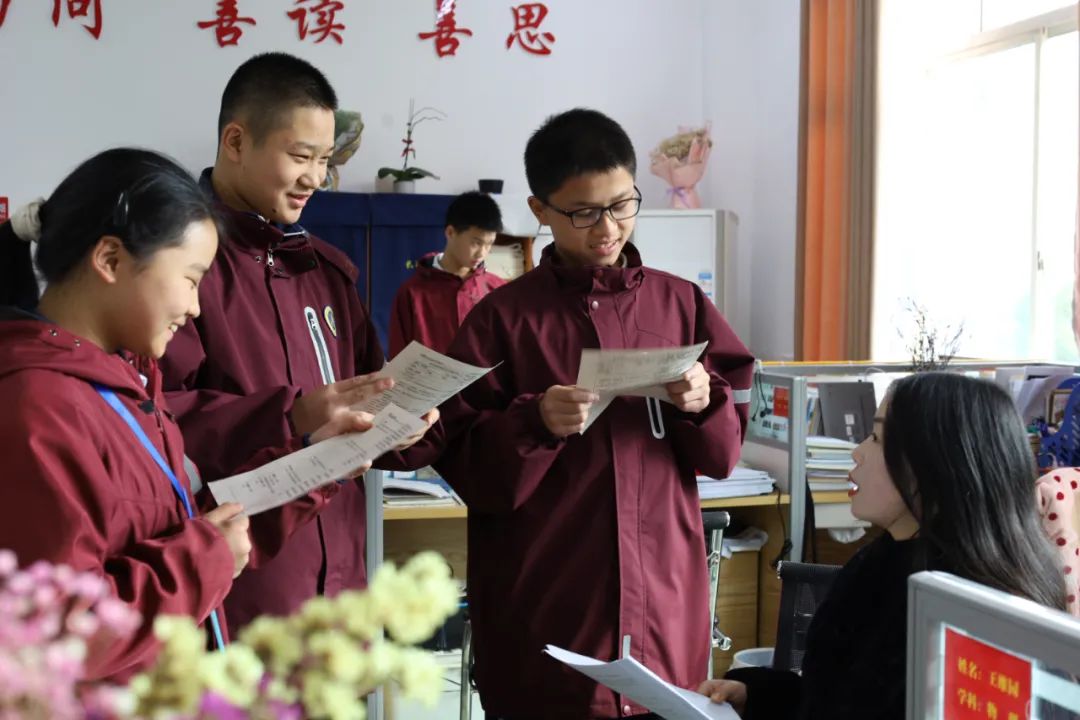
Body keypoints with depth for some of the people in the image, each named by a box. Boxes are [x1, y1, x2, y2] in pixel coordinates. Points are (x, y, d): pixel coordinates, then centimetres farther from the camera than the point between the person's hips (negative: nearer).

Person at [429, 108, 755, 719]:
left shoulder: (682, 303, 6)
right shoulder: (503, 317, -2)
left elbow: (723, 453, 8)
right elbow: (466, 468, -3)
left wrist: (701, 405, -11)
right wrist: (535, 424, -19)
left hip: (663, 604, 3)